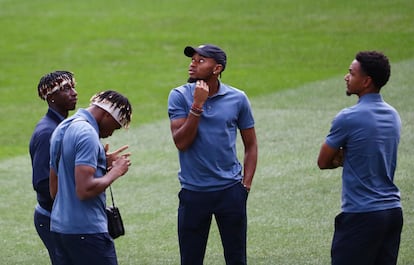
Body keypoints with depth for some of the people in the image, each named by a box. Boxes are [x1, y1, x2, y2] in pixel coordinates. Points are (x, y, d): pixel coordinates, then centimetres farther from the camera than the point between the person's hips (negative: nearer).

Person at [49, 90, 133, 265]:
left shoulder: (62, 129, 15)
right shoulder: (87, 134, -16)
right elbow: (85, 190, -24)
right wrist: (115, 172, -9)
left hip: (60, 226, 9)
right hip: (86, 230, -9)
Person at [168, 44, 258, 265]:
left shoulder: (237, 99, 1)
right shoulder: (179, 96, -2)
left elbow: (250, 145, 9)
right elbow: (181, 142, -12)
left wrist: (246, 184, 1)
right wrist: (197, 105, -18)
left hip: (230, 190, 1)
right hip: (193, 191, 0)